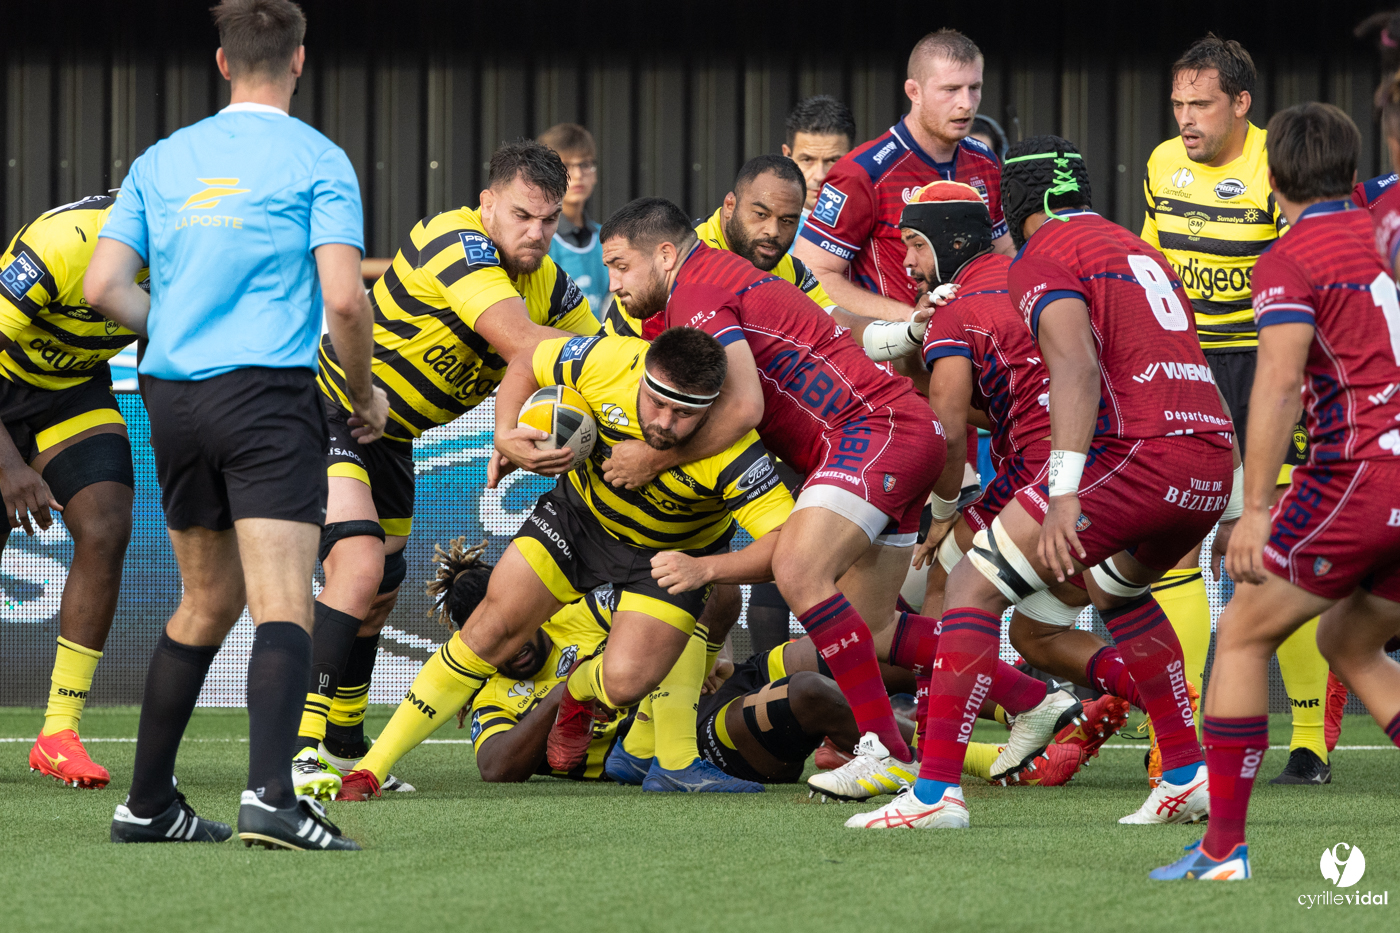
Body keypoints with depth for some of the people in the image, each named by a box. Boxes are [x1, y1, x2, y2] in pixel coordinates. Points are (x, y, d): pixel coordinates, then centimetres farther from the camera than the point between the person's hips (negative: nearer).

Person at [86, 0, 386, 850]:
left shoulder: (161, 162, 12)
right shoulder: (317, 162, -2)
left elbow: (104, 287, 7)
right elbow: (344, 299, -11)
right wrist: (365, 393, 5)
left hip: (172, 397, 6)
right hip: (268, 393, -6)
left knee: (207, 603, 19)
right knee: (284, 605, -12)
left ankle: (148, 803, 22)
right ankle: (272, 795, -31)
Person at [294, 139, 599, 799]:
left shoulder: (549, 285, -1)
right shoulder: (455, 242, -27)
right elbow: (519, 343, -36)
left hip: (389, 440, 9)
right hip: (324, 410, -9)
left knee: (376, 596, 18)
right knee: (358, 563, -25)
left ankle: (344, 748, 37)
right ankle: (300, 750, -27)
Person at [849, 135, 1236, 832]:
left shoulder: (1043, 259, 1)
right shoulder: (1140, 252, 28)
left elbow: (1077, 369, -15)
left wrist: (1066, 494, -23)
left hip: (1140, 454, -8)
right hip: (1215, 460, 8)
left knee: (975, 587, -2)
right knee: (1114, 587, 35)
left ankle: (935, 790, -12)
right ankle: (1187, 775, 28)